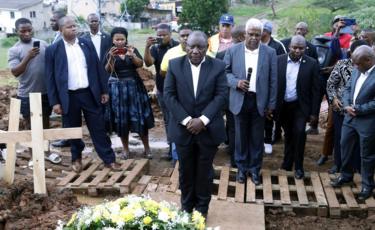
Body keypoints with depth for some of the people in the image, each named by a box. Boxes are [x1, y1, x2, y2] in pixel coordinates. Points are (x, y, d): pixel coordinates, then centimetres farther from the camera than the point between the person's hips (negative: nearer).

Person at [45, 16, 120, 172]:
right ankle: (76, 159, 31)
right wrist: (54, 102, -5)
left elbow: (98, 67, 8)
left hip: (90, 93, 2)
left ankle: (109, 159, 14)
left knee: (98, 128, 6)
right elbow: (50, 77, -2)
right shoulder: (53, 50, -2)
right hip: (69, 96, -1)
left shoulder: (87, 44, 6)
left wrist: (104, 90, 6)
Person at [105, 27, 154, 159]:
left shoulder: (132, 50, 2)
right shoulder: (110, 53, 0)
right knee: (121, 119, 2)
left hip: (134, 86, 0)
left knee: (139, 117, -1)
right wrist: (111, 58, -29)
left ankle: (147, 148, 9)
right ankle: (125, 149, 15)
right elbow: (107, 71, -12)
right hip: (117, 88, 0)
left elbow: (140, 64, -13)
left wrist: (132, 56, -32)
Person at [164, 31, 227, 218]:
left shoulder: (218, 66, -4)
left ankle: (202, 208, 28)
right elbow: (169, 95, -5)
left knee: (204, 171, 11)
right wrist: (186, 120, -14)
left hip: (208, 128, -1)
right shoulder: (174, 65, -2)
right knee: (185, 171, 14)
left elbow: (221, 95, -8)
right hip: (183, 128, 1)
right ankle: (186, 206, 31)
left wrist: (203, 120, -17)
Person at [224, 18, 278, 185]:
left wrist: (271, 104, 0)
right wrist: (236, 82, -16)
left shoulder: (270, 52, -2)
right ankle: (242, 168, 26)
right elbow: (225, 72, 3)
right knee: (241, 136, 10)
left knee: (257, 138, 9)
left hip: (259, 101, 0)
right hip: (240, 100, 0)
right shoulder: (233, 50, -2)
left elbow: (273, 81, 1)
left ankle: (255, 168, 24)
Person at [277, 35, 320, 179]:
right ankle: (287, 163, 31)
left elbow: (315, 89, -5)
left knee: (299, 133, -12)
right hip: (283, 106, 2)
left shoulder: (311, 64, -7)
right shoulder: (279, 61, -4)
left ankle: (298, 167, 5)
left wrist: (314, 112, -6)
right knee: (288, 135, 14)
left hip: (300, 106, -2)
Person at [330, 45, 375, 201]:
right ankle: (346, 175, 40)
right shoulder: (357, 70, 2)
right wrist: (347, 105, -7)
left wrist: (358, 109, -18)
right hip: (350, 117, 7)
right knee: (345, 147, 19)